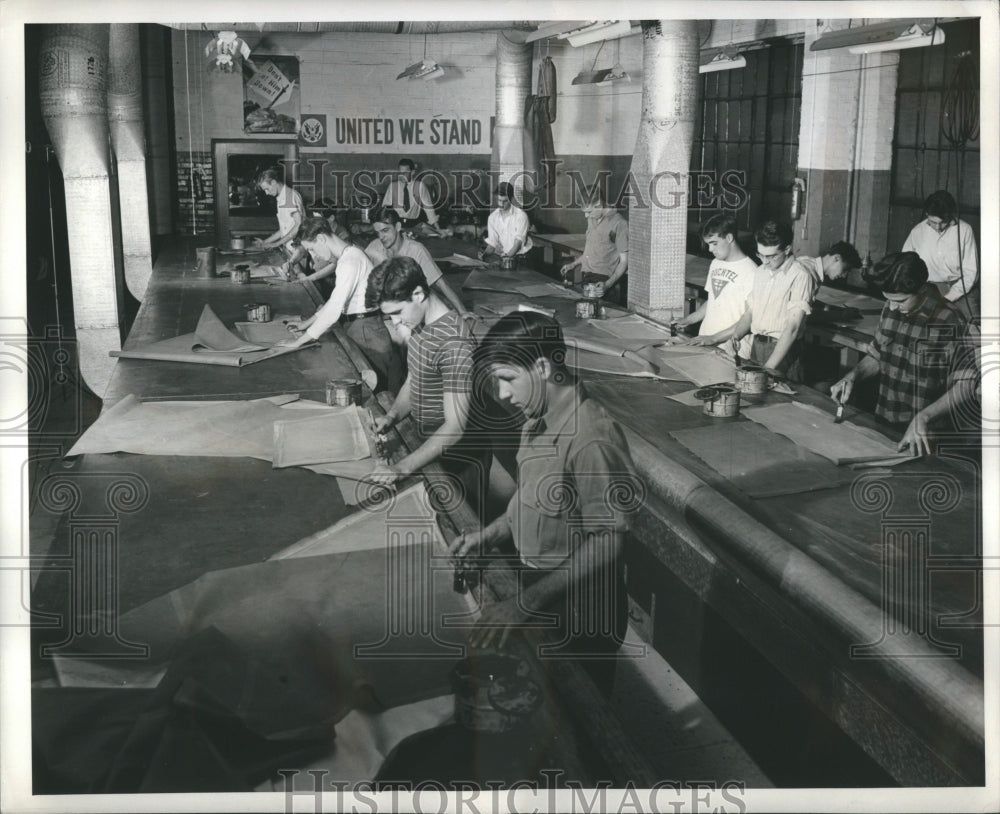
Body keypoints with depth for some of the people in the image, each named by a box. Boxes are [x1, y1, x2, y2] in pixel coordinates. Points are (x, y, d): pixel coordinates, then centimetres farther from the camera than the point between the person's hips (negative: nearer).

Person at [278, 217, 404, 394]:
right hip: (355, 326, 10)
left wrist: (299, 341, -19)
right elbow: (336, 301, 22)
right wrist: (308, 322, 15)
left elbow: (334, 310, -24)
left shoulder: (350, 260, -20)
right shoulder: (347, 256, 11)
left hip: (366, 331, -10)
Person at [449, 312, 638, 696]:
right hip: (540, 595, 8)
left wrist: (525, 604, -28)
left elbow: (606, 543, -27)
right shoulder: (539, 421, 0)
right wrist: (491, 535, 0)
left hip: (579, 616, -8)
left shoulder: (590, 440, -29)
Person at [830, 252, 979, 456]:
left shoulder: (949, 323, -16)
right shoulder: (891, 309, 3)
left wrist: (923, 418, -29)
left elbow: (967, 385, -19)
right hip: (882, 424, 5)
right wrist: (853, 376, -1)